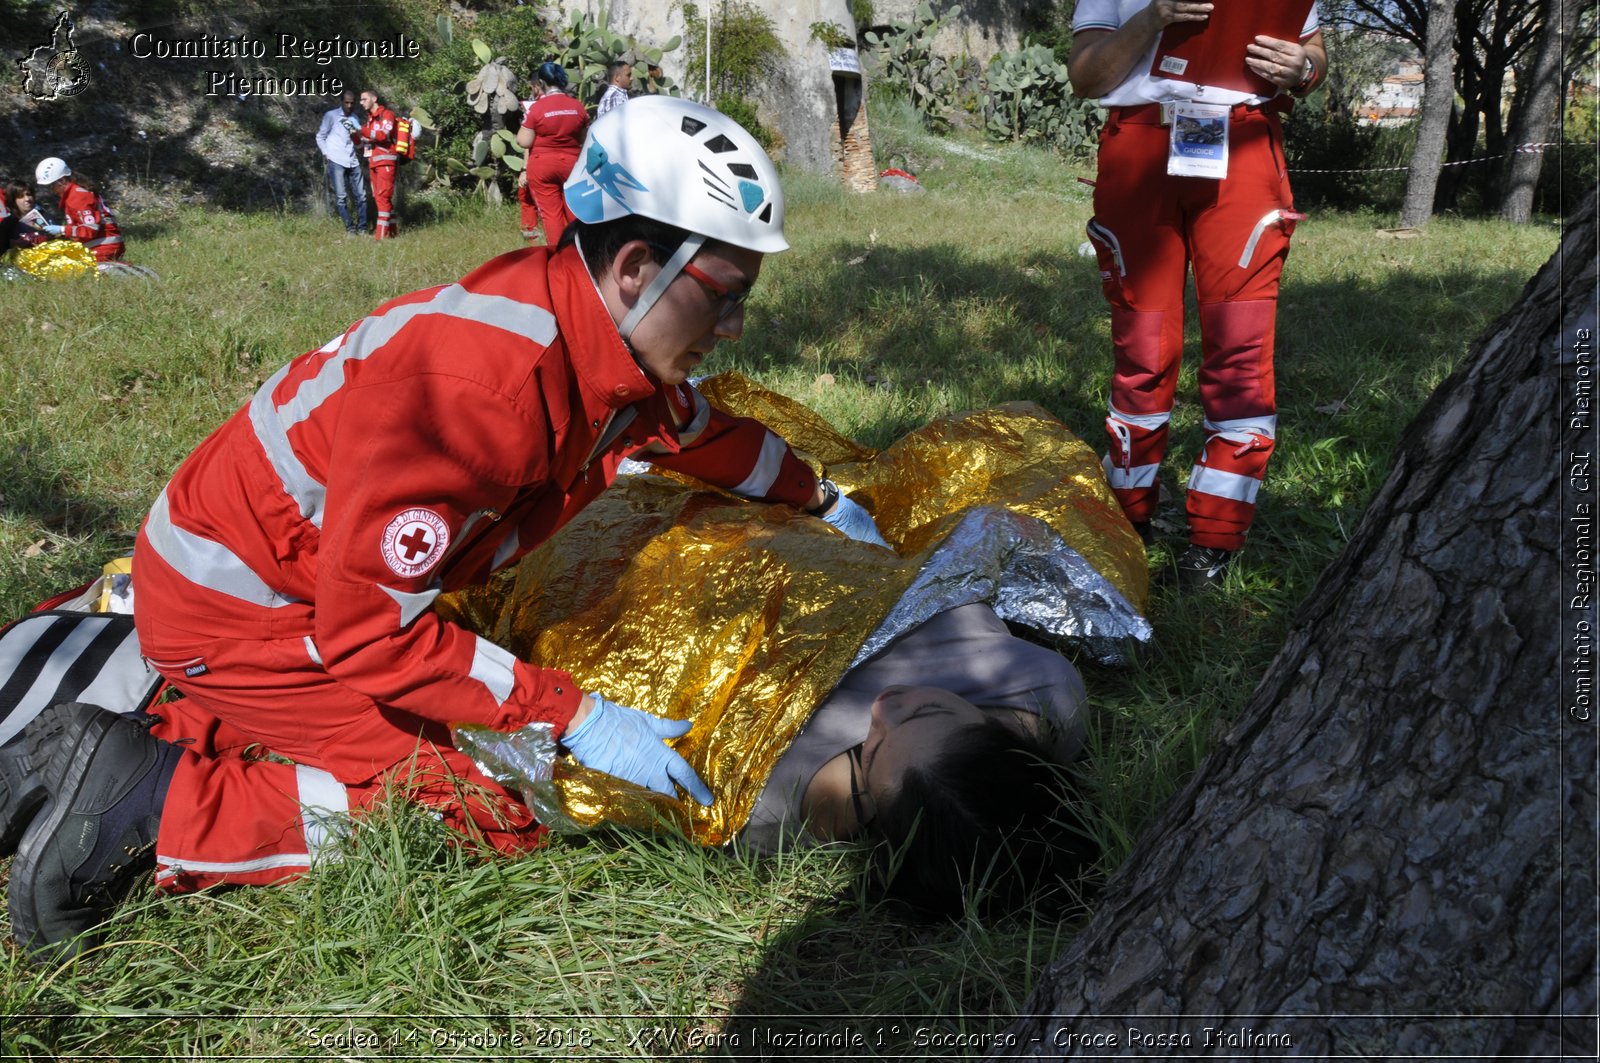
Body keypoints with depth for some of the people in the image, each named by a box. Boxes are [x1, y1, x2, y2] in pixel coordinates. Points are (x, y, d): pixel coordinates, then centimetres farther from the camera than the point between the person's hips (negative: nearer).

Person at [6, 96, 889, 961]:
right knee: (495, 814, -11)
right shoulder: (482, 382, -34)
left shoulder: (601, 338, -5)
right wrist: (575, 719, -26)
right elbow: (368, 629, -30)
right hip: (231, 611, -9)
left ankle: (170, 732, 21)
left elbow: (697, 428, 18)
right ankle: (160, 804, -7)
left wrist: (819, 499, 26)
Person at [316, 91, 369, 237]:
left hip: (353, 162, 5)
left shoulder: (355, 118, 15)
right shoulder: (331, 116, 2)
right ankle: (350, 229, -2)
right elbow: (320, 137, 4)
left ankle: (362, 229, 8)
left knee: (361, 196, 2)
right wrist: (326, 154, -5)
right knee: (341, 197, -6)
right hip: (336, 161, -5)